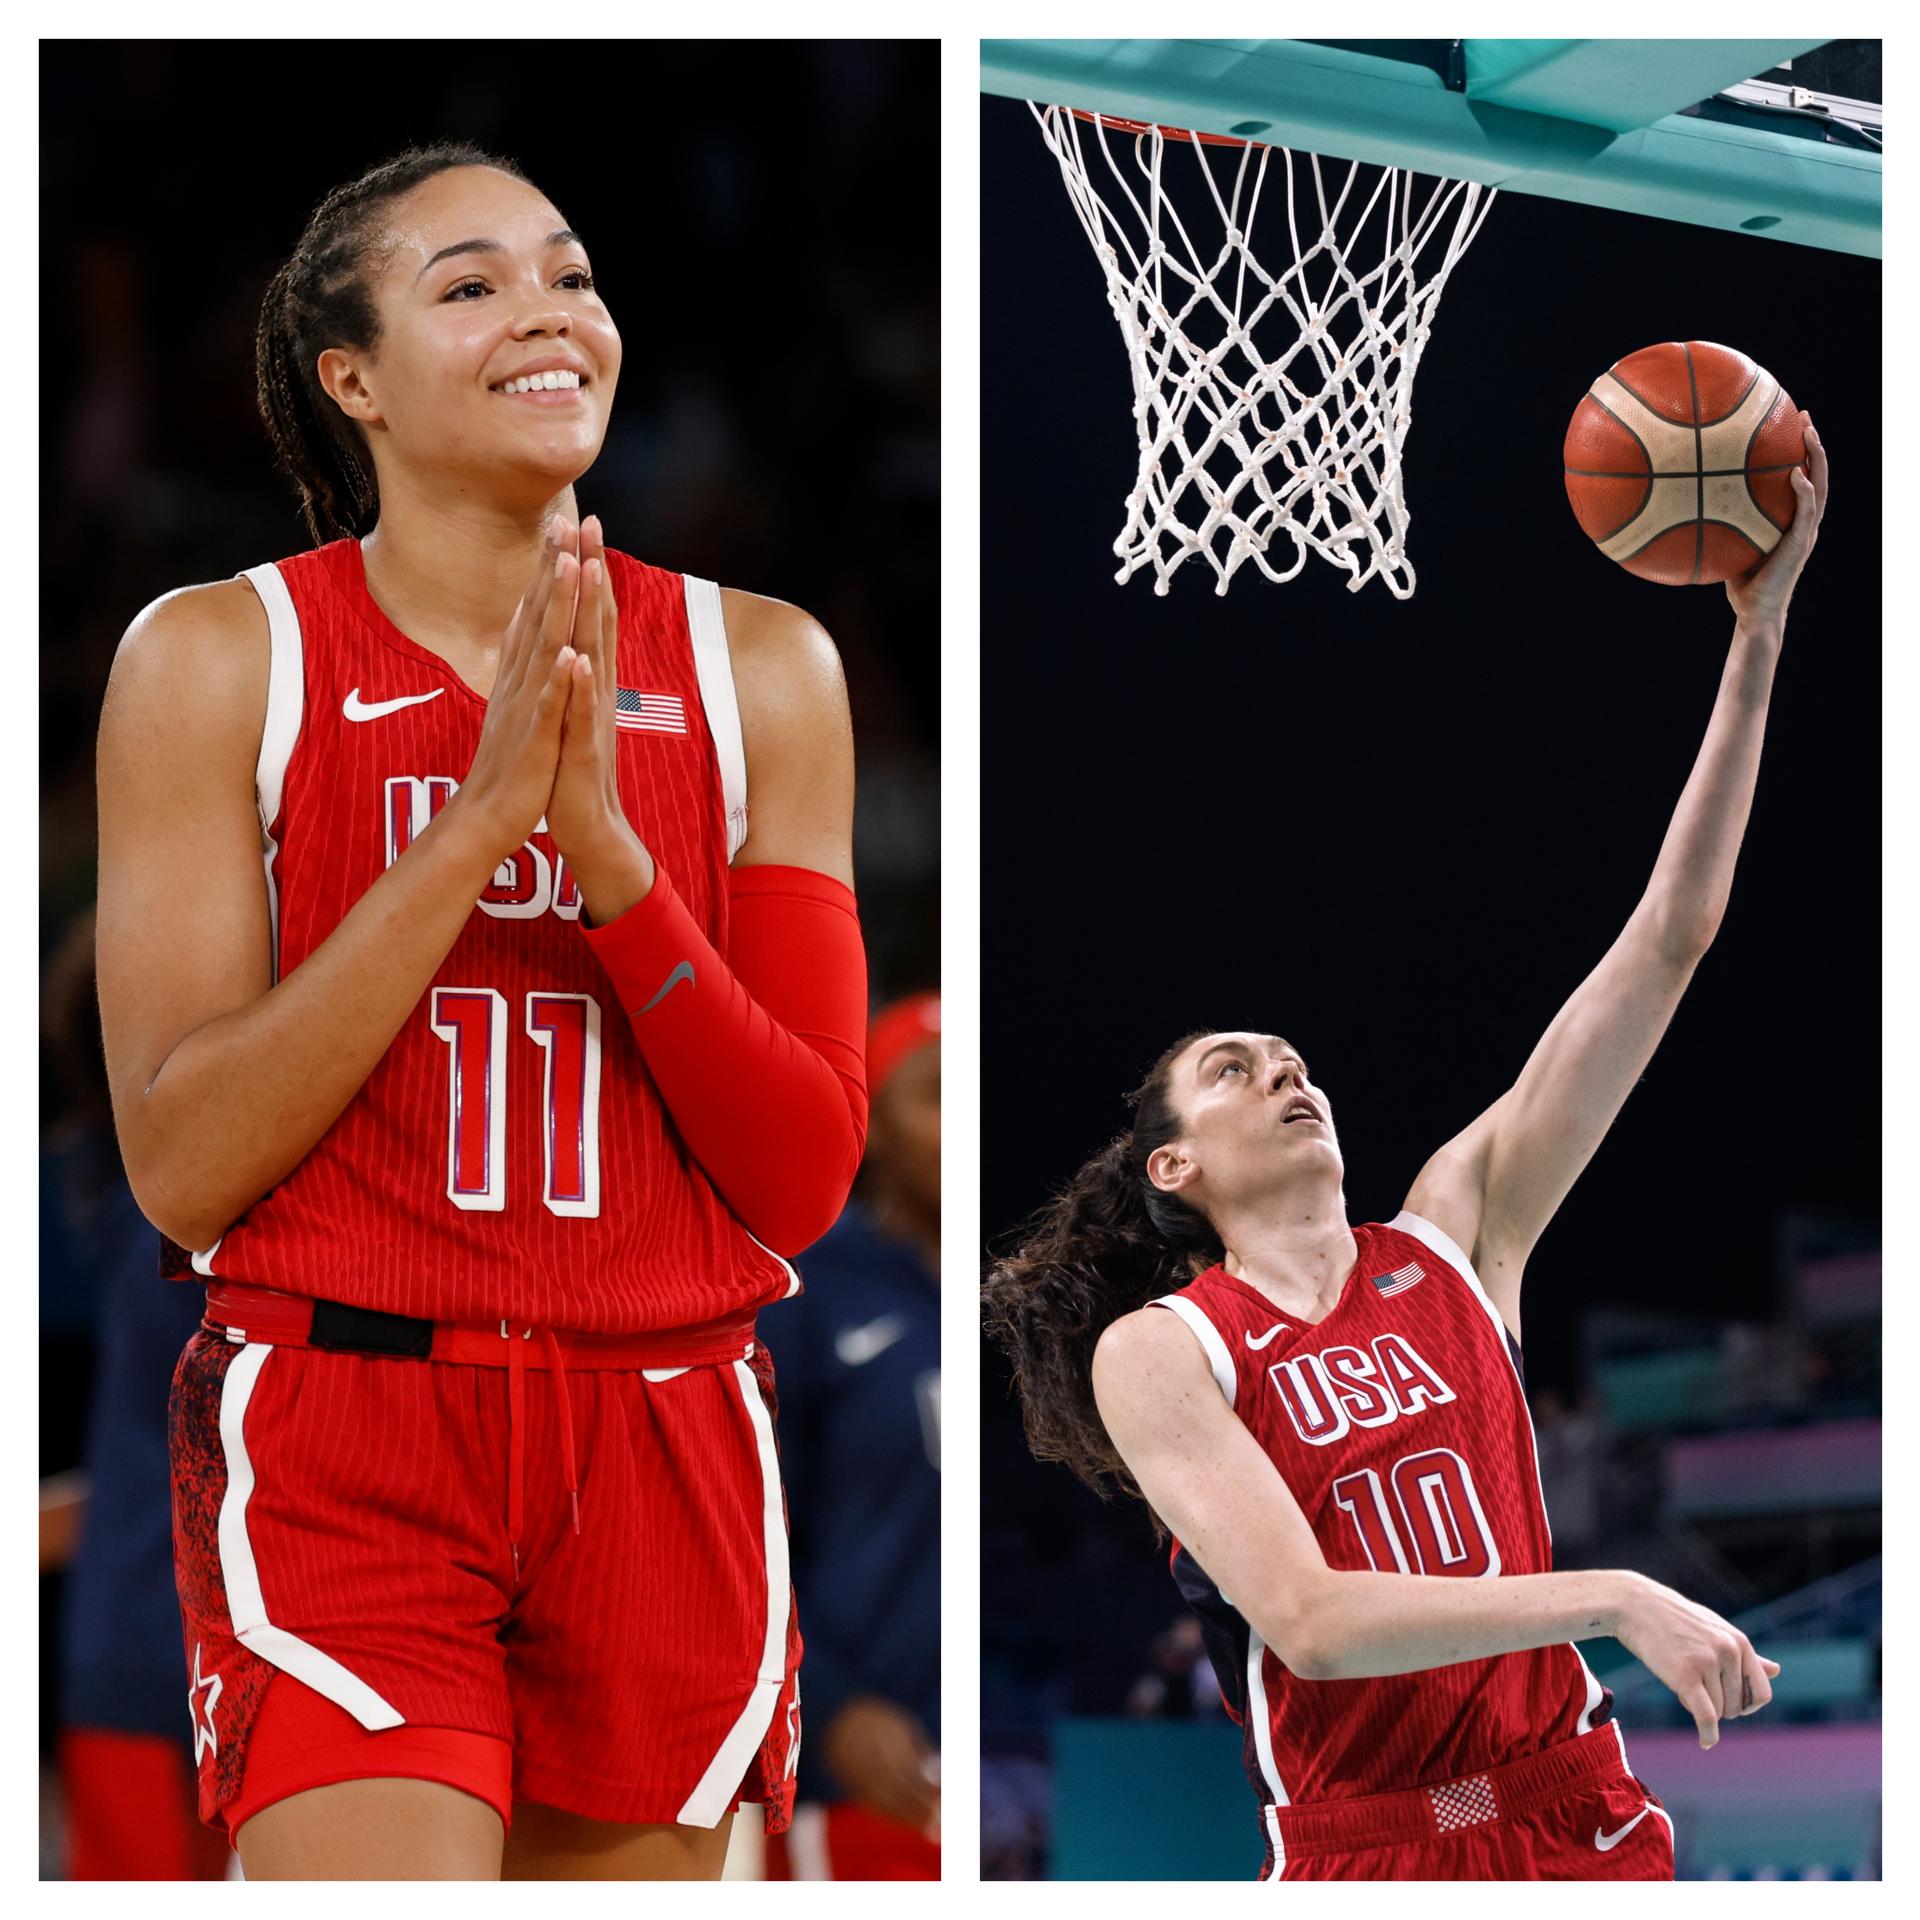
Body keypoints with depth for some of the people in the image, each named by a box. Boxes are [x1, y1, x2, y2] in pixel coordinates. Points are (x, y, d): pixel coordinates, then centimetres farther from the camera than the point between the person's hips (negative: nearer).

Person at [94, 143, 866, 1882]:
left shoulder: (757, 669, 6)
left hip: (665, 1465, 3)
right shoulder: (217, 659, 0)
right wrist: (478, 821, -14)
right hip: (335, 1454, -3)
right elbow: (180, 1165, -7)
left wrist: (605, 843, -12)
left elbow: (804, 1179, 2)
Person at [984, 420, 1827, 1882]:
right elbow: (1306, 1618, -17)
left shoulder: (1452, 1233, 7)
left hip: (1582, 1823, 3)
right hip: (1362, 1854, -3)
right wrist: (1616, 1600, -21)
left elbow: (1667, 945, 3)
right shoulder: (1156, 1351, -3)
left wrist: (1759, 640, -3)